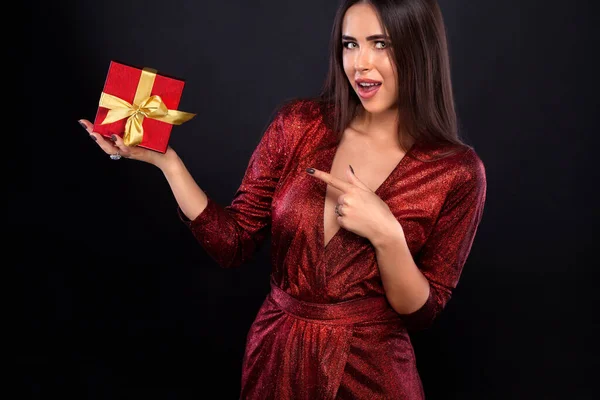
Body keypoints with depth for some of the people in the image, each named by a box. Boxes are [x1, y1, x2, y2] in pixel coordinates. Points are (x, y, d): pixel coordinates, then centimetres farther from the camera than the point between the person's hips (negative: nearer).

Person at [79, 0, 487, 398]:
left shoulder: (457, 171, -11)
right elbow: (234, 244, -4)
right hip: (275, 357, 3)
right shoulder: (297, 124, -6)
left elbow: (422, 313, -8)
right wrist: (165, 160, -13)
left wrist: (386, 234, -24)